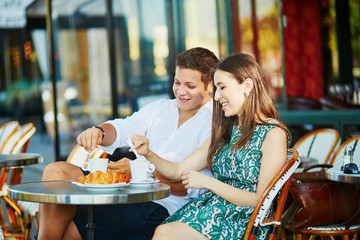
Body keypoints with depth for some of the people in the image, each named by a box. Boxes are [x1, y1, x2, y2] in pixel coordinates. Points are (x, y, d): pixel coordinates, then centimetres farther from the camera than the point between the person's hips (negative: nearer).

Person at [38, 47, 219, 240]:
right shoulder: (160, 107, 19)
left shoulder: (214, 125, -3)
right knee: (56, 170, -11)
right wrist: (99, 132, -20)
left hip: (159, 206, -7)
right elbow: (123, 128, 5)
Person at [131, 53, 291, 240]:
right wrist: (148, 154, 1)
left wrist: (207, 182, -12)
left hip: (241, 222, -7)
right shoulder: (226, 132, 20)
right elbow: (179, 171, 18)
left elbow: (261, 200, -11)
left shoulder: (273, 134, -4)